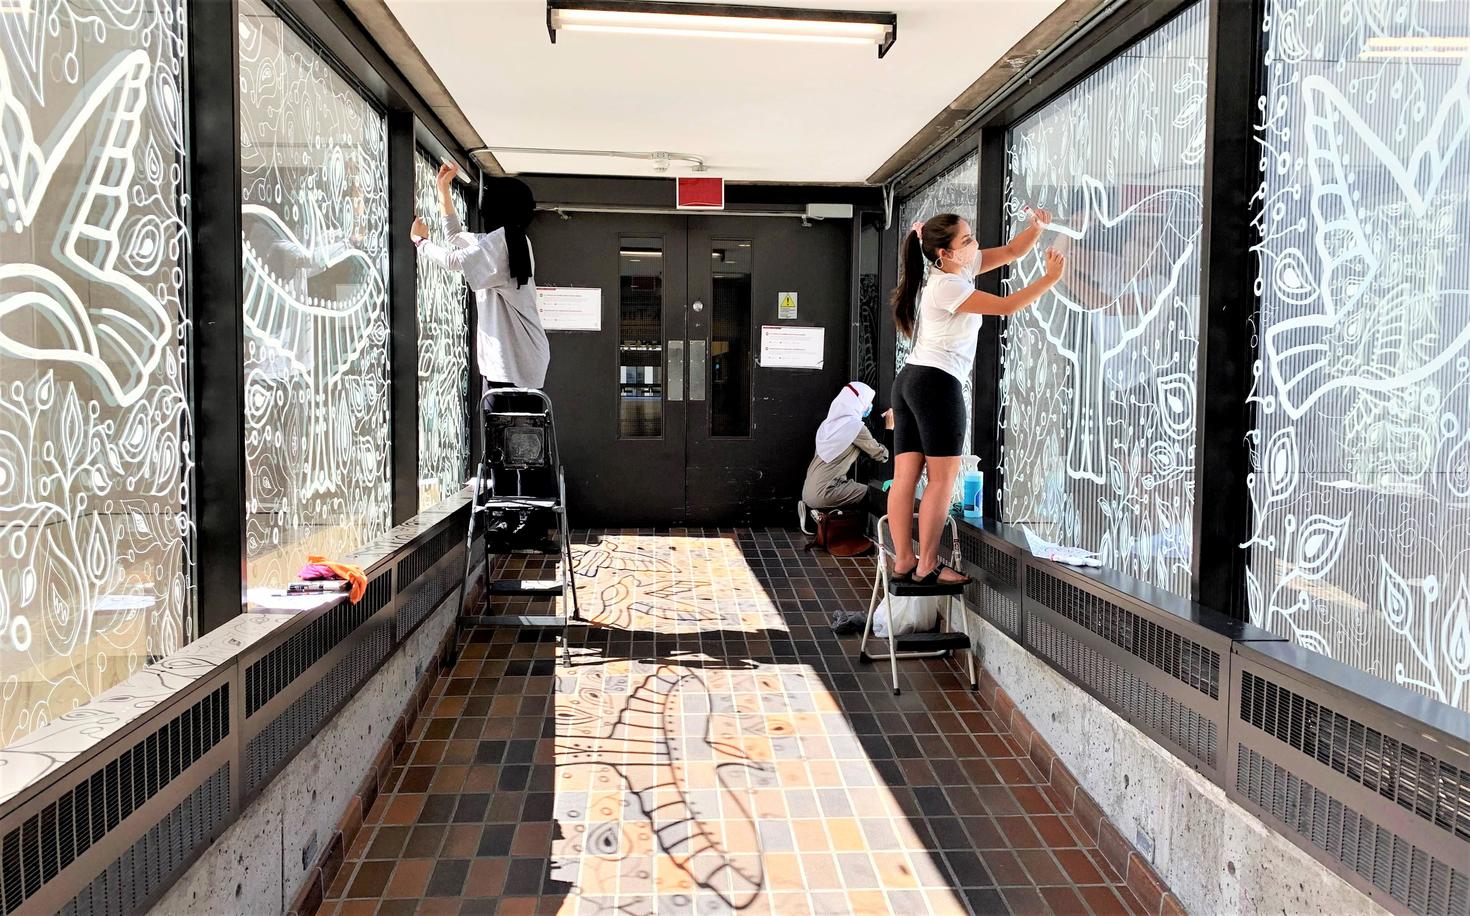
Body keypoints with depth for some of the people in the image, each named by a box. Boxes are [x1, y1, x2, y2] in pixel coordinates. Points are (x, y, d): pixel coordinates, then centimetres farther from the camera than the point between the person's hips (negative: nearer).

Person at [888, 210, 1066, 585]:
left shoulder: (961, 268, 13)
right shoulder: (946, 286, -14)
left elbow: (1010, 251, 18)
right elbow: (1007, 306, -16)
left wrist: (1035, 227, 1)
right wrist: (1051, 278, -12)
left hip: (910, 381, 10)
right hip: (937, 383, -10)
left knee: (906, 475, 3)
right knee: (943, 478, -5)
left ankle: (903, 561, 5)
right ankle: (927, 566, -3)